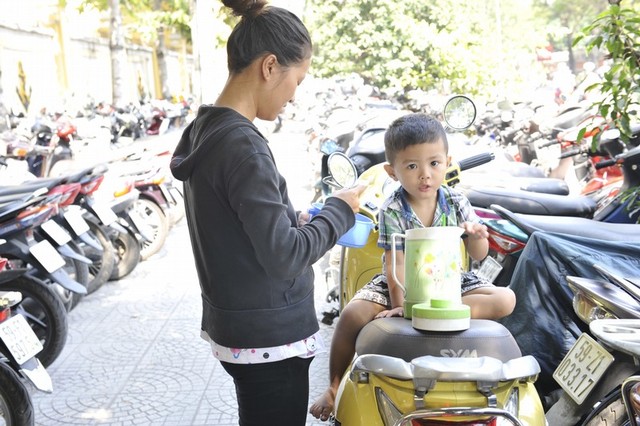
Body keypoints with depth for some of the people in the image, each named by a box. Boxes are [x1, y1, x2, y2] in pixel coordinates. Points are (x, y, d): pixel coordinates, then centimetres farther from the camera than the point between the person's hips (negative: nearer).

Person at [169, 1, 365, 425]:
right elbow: (283, 257, -24)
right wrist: (339, 211, -11)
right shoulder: (242, 143, -23)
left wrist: (295, 220, 6)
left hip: (235, 323, 9)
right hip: (269, 337, -9)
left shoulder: (205, 130, 5)